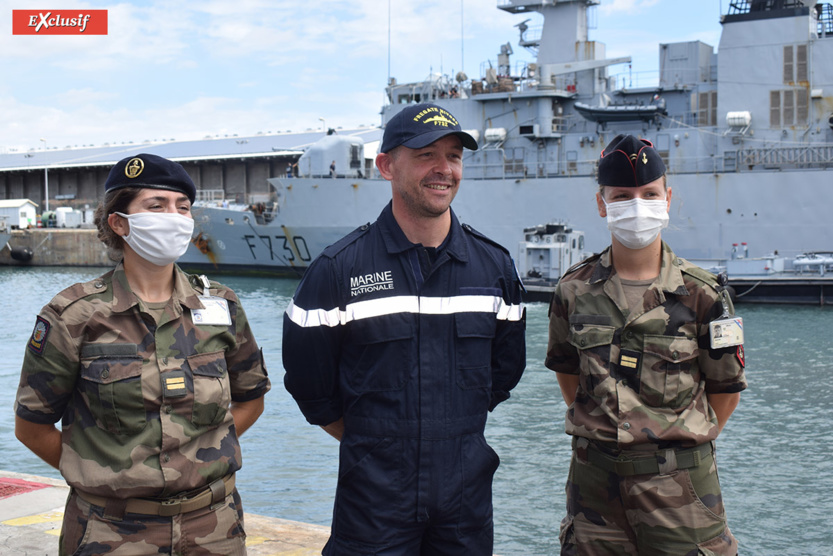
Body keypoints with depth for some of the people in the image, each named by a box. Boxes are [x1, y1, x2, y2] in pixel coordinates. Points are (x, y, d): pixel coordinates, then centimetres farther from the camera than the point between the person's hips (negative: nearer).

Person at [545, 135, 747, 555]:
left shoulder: (701, 294, -5)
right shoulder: (573, 291, 1)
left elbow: (726, 390, 3)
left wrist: (684, 443, 4)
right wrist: (598, 431, 9)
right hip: (593, 478, 2)